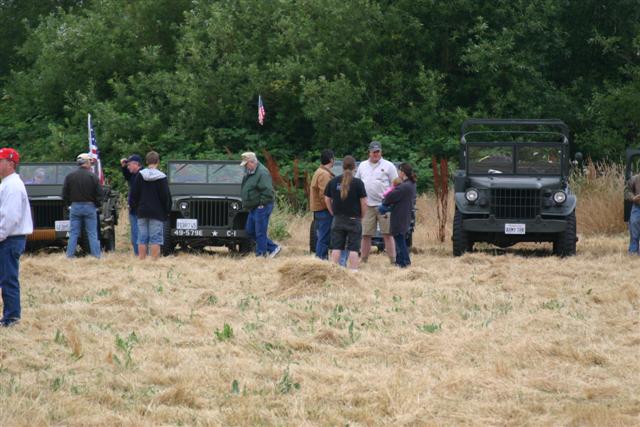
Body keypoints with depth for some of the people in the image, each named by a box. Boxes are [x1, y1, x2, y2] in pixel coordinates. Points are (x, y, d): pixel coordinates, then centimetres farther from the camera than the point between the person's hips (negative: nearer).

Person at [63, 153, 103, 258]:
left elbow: (65, 194, 1)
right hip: (89, 206, -2)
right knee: (92, 234, 3)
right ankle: (96, 255, 2)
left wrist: (69, 204, 13)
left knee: (73, 234, 6)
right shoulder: (92, 176, -8)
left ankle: (70, 255, 3)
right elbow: (99, 194, -6)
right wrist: (96, 205, 9)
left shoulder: (70, 176, -1)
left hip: (75, 207, 2)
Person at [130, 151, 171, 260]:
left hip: (142, 212, 3)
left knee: (142, 239, 8)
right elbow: (166, 197, -7)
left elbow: (134, 195, 3)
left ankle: (141, 260, 9)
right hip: (157, 213, -3)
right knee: (155, 239, -1)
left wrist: (136, 208, 13)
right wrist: (167, 211, 4)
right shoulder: (161, 177, -9)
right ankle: (154, 261, -4)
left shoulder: (140, 175, 0)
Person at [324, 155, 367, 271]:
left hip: (338, 220, 3)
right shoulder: (358, 183, -11)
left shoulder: (333, 181, 0)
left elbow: (327, 199, 6)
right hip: (354, 220, -3)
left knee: (336, 248, 9)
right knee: (353, 248, 2)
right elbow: (364, 202, -10)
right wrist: (362, 217, 3)